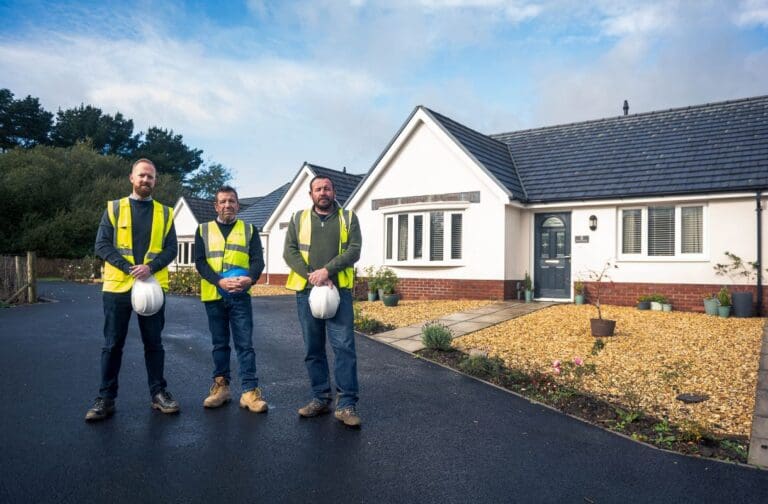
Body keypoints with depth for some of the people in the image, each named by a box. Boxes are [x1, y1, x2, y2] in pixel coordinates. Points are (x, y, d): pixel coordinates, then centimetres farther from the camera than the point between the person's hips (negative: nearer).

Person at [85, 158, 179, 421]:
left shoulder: (165, 213, 9)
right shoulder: (114, 208, 5)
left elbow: (171, 248, 2)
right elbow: (102, 245, -3)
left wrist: (150, 267, -15)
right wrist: (128, 267, -15)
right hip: (118, 286, -1)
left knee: (154, 342, 8)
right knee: (112, 344, 5)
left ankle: (158, 393, 18)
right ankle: (106, 398, 15)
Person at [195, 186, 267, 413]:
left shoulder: (249, 229, 8)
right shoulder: (203, 230, 9)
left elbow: (258, 260, -1)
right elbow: (200, 262, -1)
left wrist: (250, 278, -23)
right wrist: (220, 281, -18)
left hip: (240, 295, -1)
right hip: (213, 295, 1)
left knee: (245, 343, -2)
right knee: (220, 343, 11)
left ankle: (250, 390, 1)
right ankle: (221, 385, 22)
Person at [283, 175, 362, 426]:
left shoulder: (348, 218, 9)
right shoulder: (299, 218, 13)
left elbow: (354, 250, -3)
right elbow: (289, 252, 2)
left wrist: (327, 270, -15)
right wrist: (313, 276, -10)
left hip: (339, 290, -2)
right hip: (307, 291, 2)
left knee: (344, 346, -7)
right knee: (313, 349, 8)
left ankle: (346, 405, -2)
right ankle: (321, 399, 20)